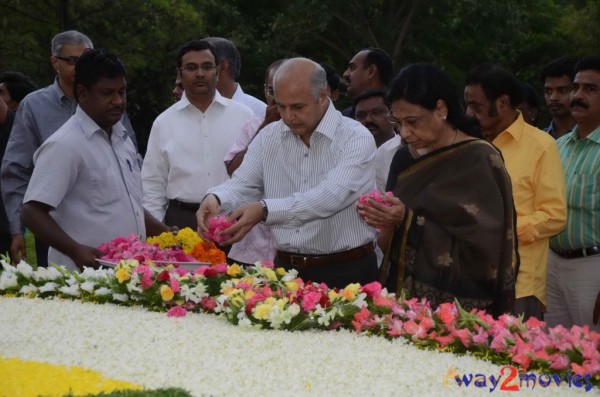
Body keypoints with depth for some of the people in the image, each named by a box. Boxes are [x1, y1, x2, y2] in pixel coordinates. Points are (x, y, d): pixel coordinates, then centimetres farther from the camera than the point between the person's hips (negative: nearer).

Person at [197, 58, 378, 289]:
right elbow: (243, 185, 6)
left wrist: (265, 210, -33)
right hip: (287, 270, 4)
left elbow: (331, 197, -22)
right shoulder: (269, 137, 10)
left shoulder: (356, 138, -8)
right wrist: (215, 198, -19)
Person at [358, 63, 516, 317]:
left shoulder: (479, 160, -9)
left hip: (456, 306, -5)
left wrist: (409, 219, -18)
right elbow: (390, 247, 12)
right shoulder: (405, 159, 8)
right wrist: (386, 225, -10)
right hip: (404, 295, 5)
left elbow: (477, 249, -14)